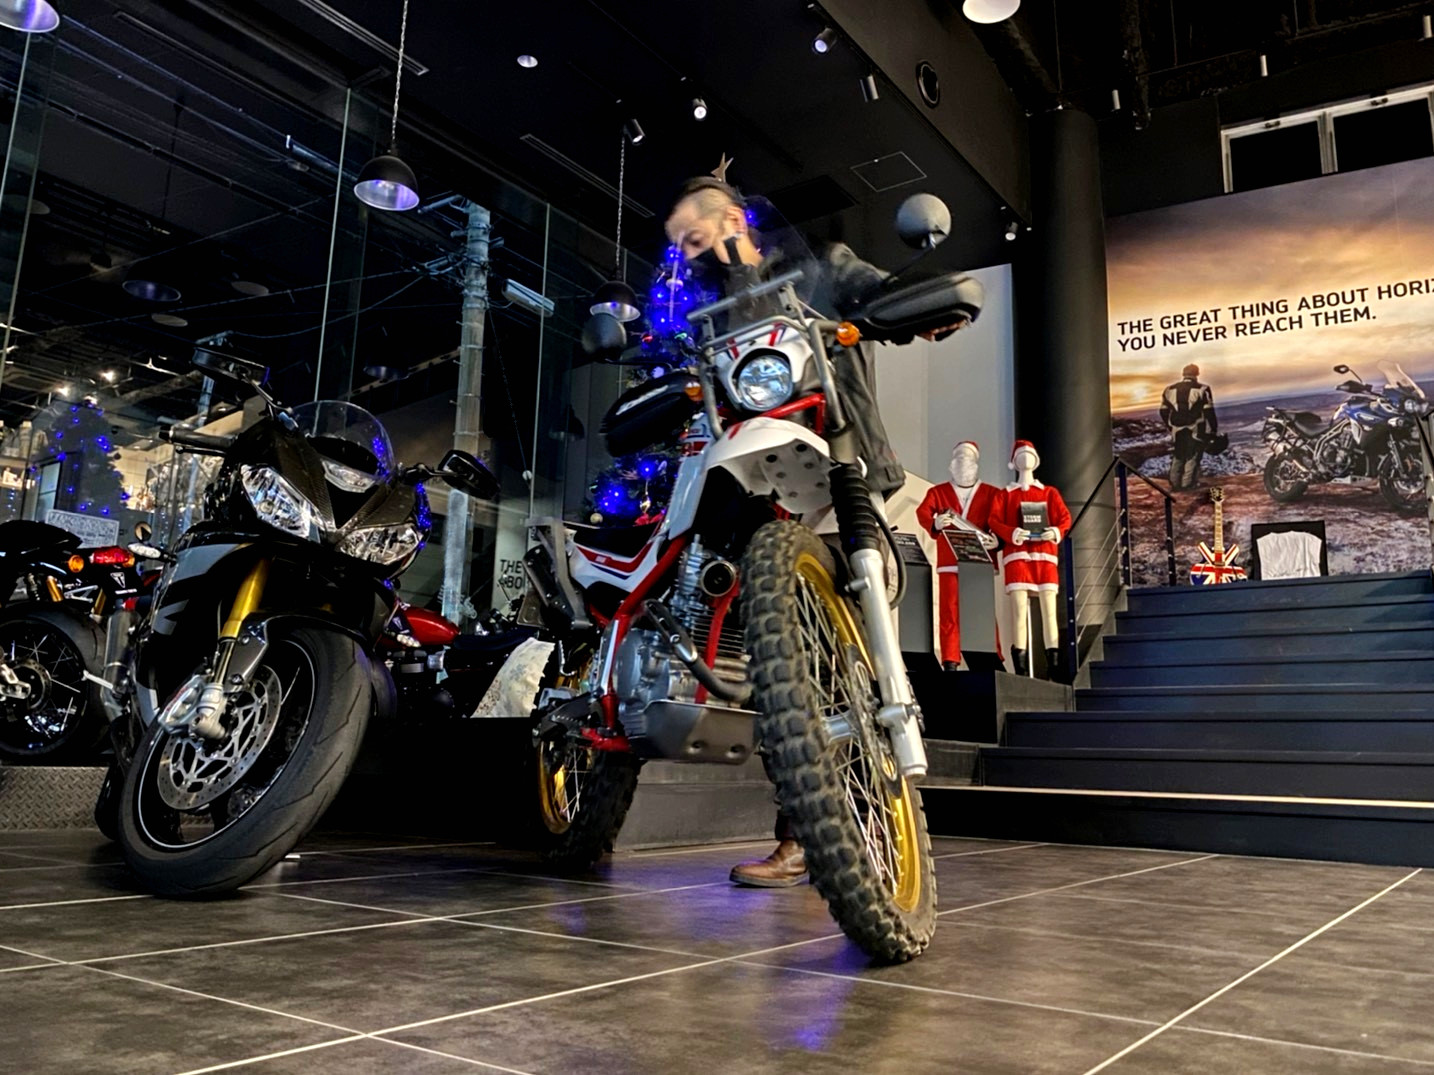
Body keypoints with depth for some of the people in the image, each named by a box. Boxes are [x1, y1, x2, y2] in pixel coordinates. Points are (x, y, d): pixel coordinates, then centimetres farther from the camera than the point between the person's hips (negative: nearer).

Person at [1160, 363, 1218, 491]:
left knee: (1177, 458, 15)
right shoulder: (1202, 389, -7)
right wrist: (1213, 430, 0)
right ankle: (1187, 486, -2)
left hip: (1177, 431, 4)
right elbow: (1209, 412, -8)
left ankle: (1175, 484, 19)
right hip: (1196, 431, -4)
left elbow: (1164, 411, 10)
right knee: (1193, 458, 1)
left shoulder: (1170, 390, 6)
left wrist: (1170, 427, 23)